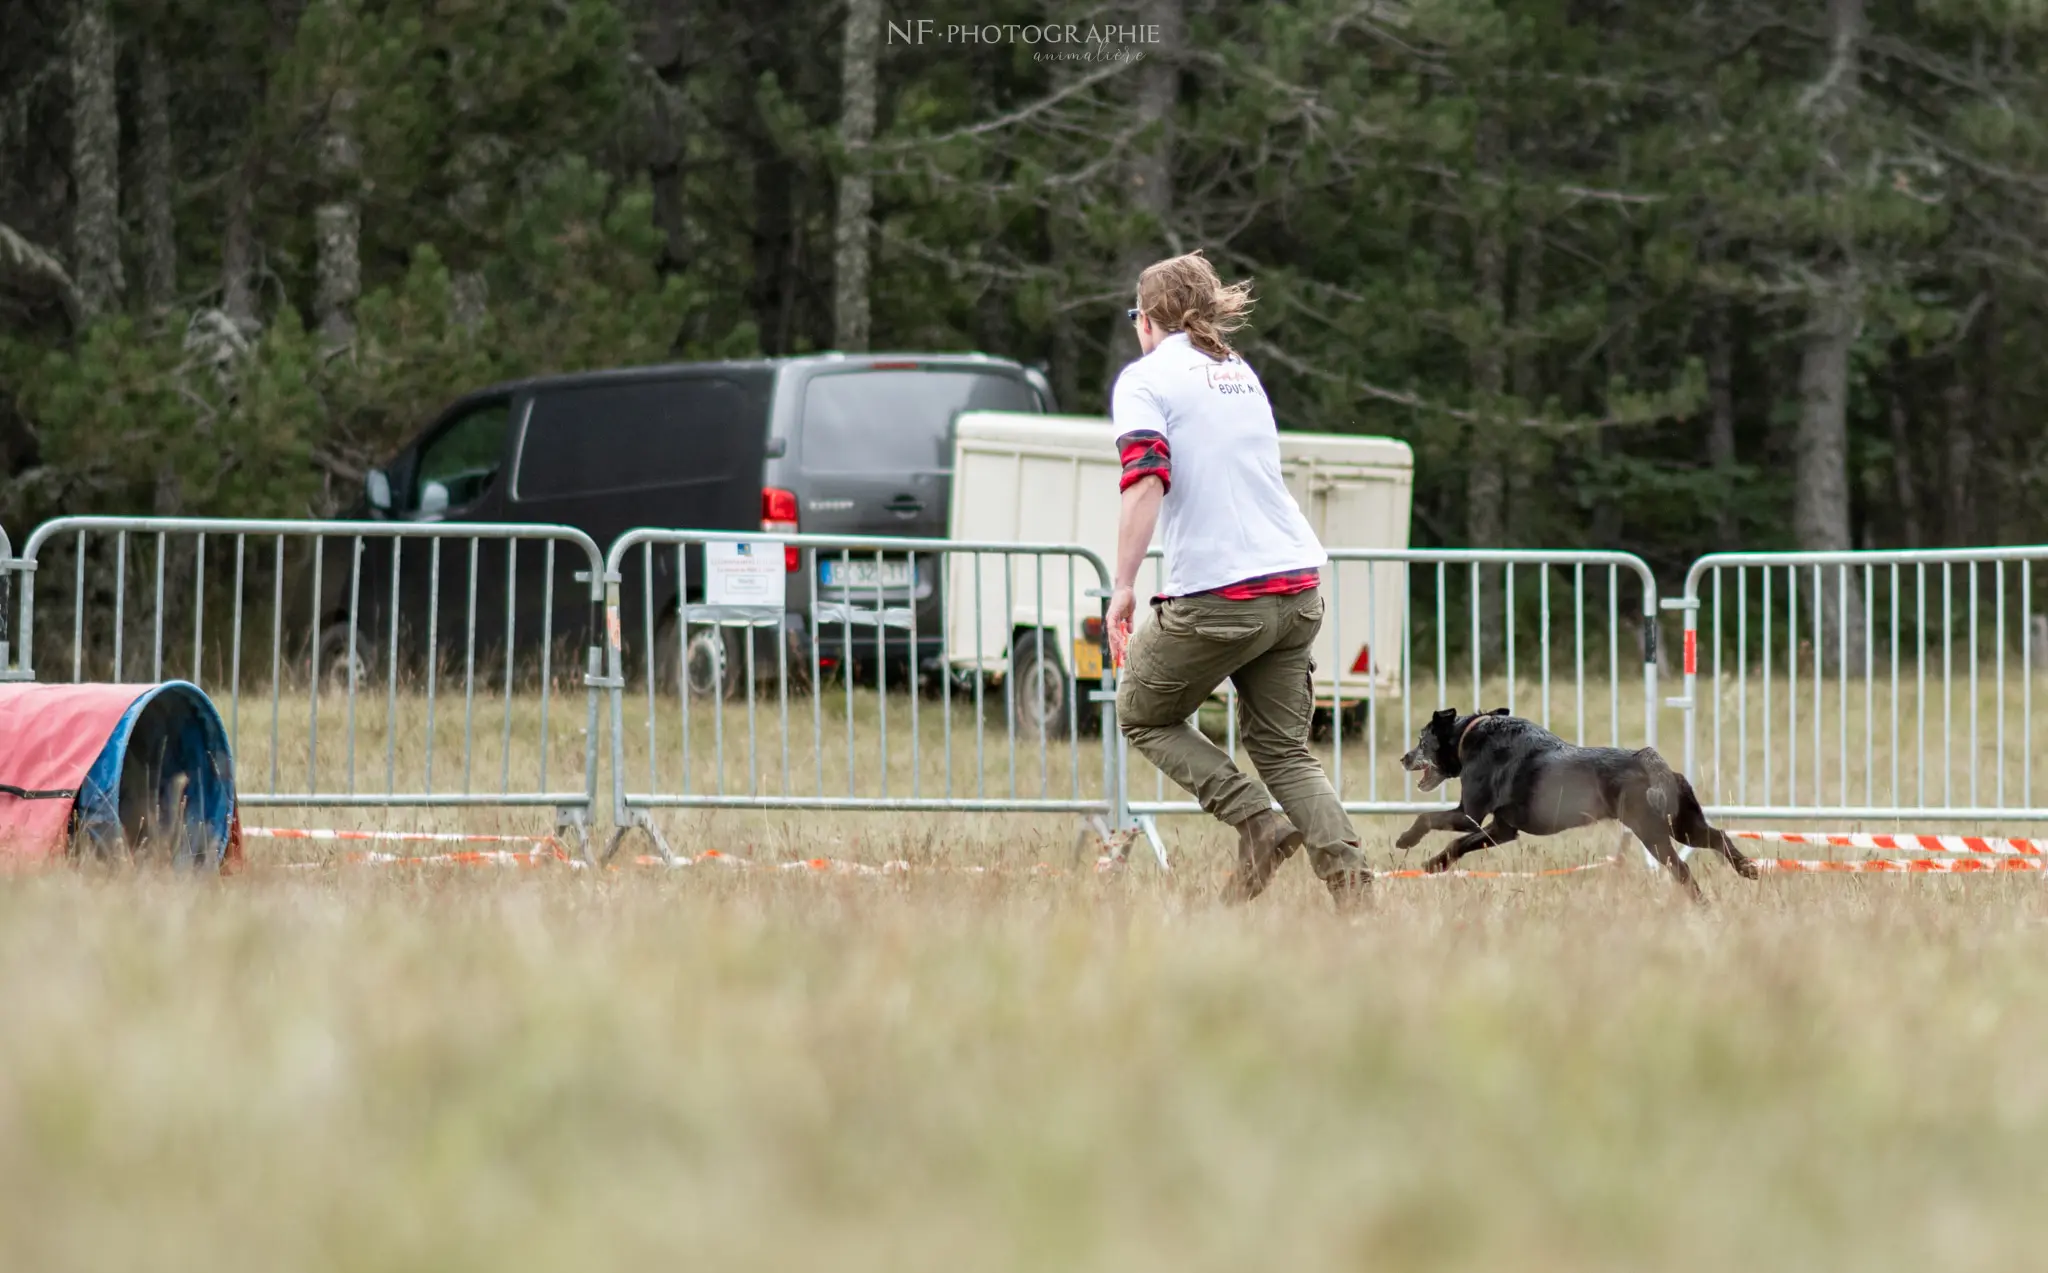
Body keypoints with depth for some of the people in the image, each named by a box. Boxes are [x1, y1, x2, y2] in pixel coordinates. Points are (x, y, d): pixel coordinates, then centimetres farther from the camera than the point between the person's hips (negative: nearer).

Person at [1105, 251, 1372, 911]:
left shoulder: (1145, 378, -2)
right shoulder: (1242, 373, 20)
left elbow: (1146, 481, -17)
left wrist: (1123, 586, -18)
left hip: (1216, 596, -6)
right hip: (1298, 586, 6)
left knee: (1142, 714, 15)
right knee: (1284, 748, 11)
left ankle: (1258, 824, -4)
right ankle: (1350, 879, -9)